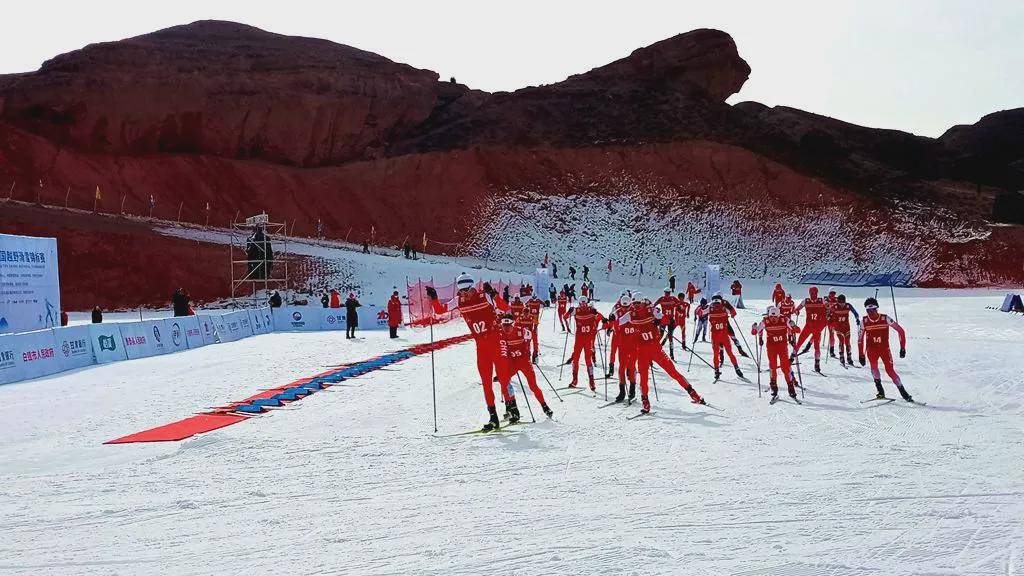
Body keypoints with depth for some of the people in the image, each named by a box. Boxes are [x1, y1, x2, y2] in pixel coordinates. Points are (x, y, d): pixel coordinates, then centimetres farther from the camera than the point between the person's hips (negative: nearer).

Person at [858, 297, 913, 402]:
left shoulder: (885, 319, -11)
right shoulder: (864, 321, -5)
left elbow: (901, 331, -5)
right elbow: (860, 339, 3)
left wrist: (902, 348, -7)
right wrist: (861, 355, 1)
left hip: (884, 348, -1)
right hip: (871, 349, 1)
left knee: (890, 370, -9)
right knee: (873, 366, -22)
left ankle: (903, 392, 3)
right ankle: (880, 391, -15)